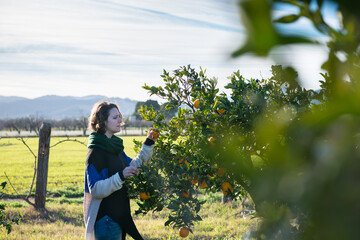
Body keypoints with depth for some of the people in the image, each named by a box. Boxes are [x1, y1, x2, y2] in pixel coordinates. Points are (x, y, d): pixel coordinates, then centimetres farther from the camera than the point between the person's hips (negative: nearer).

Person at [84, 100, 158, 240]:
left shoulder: (115, 148, 12)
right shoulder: (95, 153, -16)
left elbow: (133, 165, 24)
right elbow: (95, 190, -23)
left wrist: (148, 144, 14)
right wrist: (121, 176, -34)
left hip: (118, 216, 9)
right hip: (105, 219, -9)